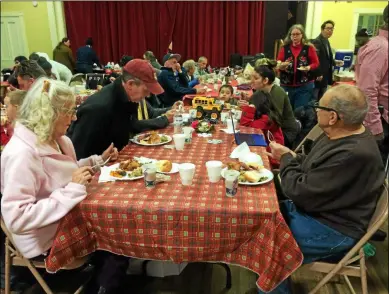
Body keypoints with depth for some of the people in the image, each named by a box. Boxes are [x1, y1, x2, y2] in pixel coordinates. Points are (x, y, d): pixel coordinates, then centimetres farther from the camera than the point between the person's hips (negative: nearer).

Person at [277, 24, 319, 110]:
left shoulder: (309, 48, -1)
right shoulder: (284, 48, 1)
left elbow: (316, 63, 4)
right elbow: (277, 65, 2)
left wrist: (308, 68, -15)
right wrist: (280, 66, -20)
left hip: (304, 86, -1)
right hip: (286, 86, 2)